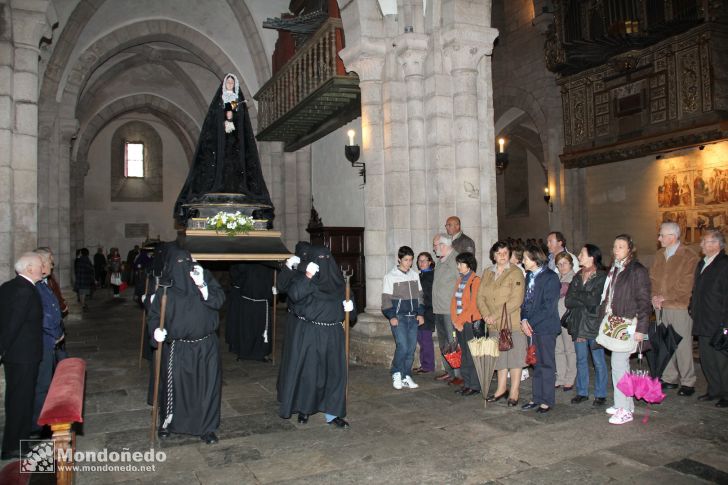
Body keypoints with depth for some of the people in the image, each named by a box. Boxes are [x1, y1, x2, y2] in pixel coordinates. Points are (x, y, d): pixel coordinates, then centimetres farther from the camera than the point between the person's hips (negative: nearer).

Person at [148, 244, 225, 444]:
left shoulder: (205, 277, 1)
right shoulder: (166, 286, -1)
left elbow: (219, 300, -9)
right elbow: (154, 313, -1)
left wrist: (202, 285, -24)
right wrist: (156, 329, -21)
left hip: (206, 345, 1)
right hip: (177, 347, -1)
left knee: (207, 385, 3)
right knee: (174, 385, 10)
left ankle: (206, 427, 19)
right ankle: (167, 422, 36)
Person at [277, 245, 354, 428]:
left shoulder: (336, 280, 11)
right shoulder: (301, 276, -3)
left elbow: (344, 300, 23)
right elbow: (294, 294, -21)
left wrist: (349, 306, 2)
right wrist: (307, 276, -30)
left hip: (333, 334, 4)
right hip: (308, 333, -4)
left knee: (335, 372, 4)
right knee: (306, 371, 4)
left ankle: (332, 414, 14)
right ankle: (303, 410, 24)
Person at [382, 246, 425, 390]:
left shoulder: (415, 275, 11)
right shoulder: (390, 277, -3)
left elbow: (419, 296, 16)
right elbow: (386, 299, -4)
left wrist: (420, 313, 8)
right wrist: (391, 317, -11)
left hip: (413, 317, 5)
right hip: (398, 317, -4)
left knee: (411, 348, 4)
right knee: (402, 346, -13)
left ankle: (406, 376, 16)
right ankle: (396, 374, 6)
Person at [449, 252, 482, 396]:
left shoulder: (476, 281, -10)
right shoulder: (460, 280, 14)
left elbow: (473, 306, -15)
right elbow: (454, 301, 13)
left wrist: (460, 320, -12)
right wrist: (455, 320, 1)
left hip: (470, 323, -7)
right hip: (459, 323, 7)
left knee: (472, 354, -2)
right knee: (464, 354, 12)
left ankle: (475, 386, 6)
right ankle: (467, 383, 20)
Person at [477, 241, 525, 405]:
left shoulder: (516, 272, -9)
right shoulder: (487, 273, 9)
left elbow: (516, 300, -18)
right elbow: (480, 296, 6)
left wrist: (495, 315, -19)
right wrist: (486, 315, -11)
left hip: (513, 323, -5)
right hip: (494, 324, 5)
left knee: (514, 355, 3)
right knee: (499, 356, 14)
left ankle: (514, 391, 14)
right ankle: (502, 388, 27)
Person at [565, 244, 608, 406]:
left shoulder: (602, 277, -7)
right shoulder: (578, 276, 10)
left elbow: (594, 300, -18)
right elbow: (568, 301, 2)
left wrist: (577, 295, -5)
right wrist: (585, 300, -12)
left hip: (594, 324, -5)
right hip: (578, 324, 5)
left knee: (598, 361, 4)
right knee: (581, 360, 12)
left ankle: (600, 394, 15)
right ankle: (582, 392, 22)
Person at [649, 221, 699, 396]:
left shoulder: (689, 257, -9)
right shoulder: (659, 256, 11)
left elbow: (686, 285, -14)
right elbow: (652, 278, 13)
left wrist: (665, 297, -12)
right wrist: (654, 296, -2)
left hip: (680, 307, -6)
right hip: (661, 307, 6)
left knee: (683, 345, -1)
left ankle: (688, 382, 11)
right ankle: (670, 378, 23)